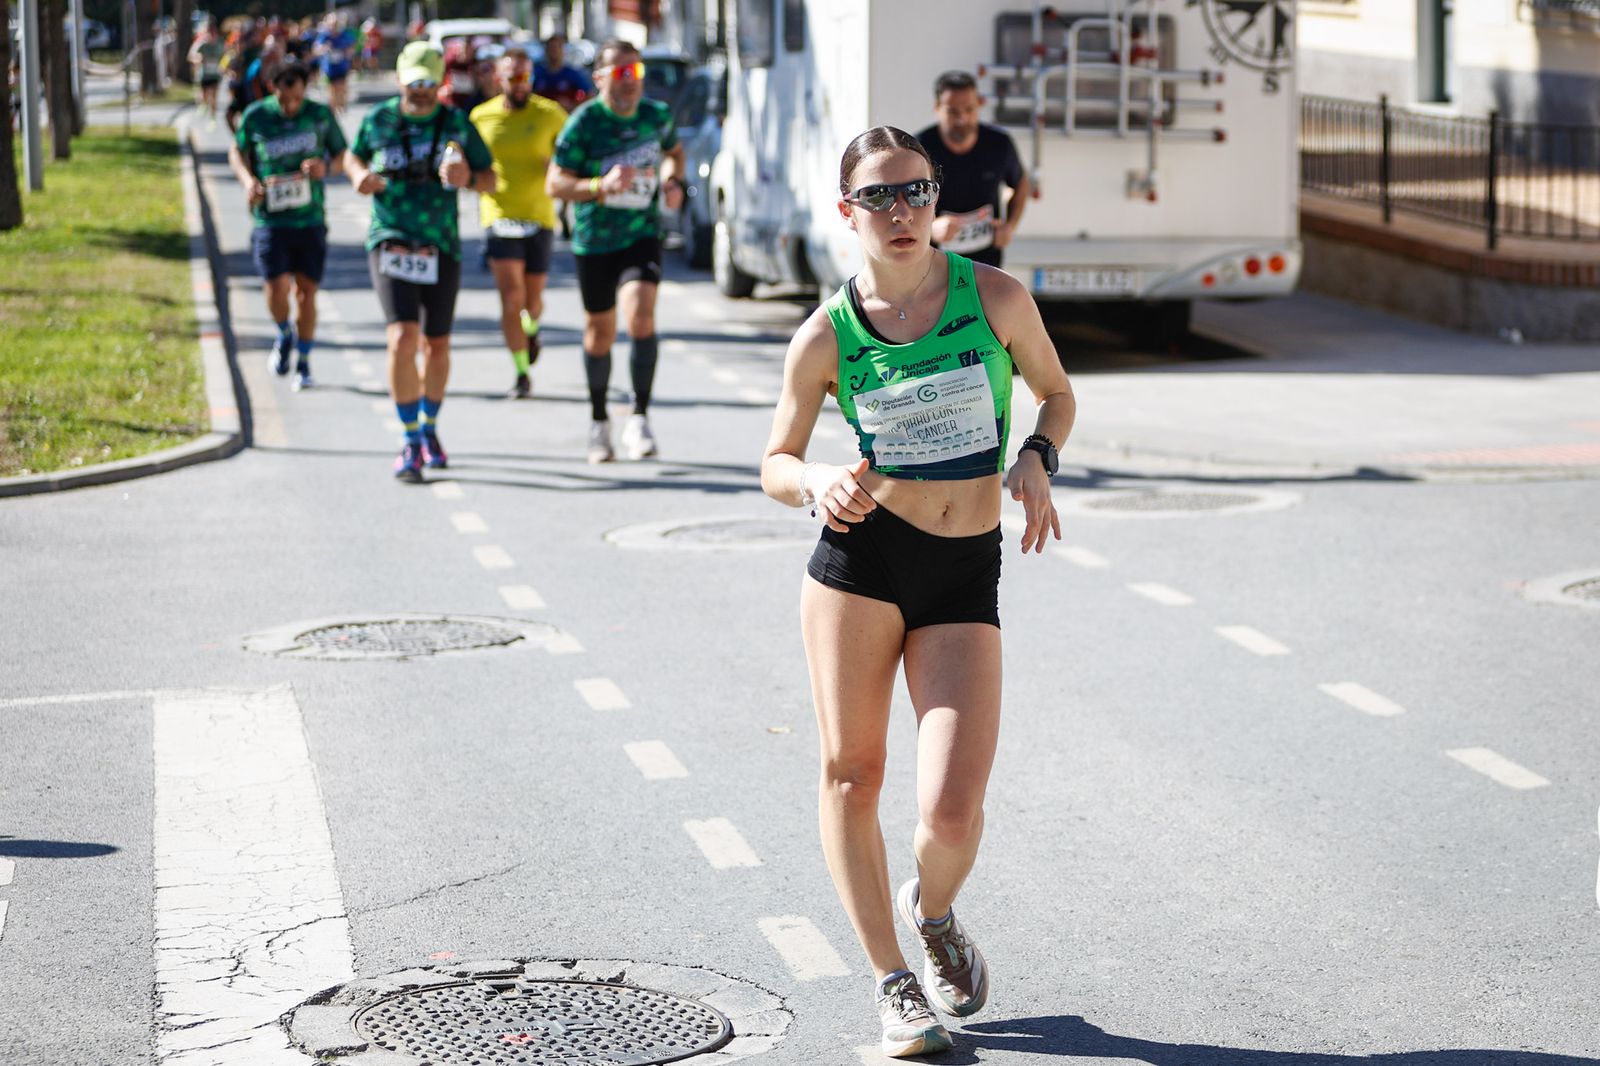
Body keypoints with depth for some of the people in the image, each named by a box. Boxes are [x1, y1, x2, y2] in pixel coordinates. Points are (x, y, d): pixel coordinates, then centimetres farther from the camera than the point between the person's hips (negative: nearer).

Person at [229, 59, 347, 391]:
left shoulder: (321, 115, 0)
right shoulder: (256, 116, -1)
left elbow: (343, 155, 10)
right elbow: (236, 151, 15)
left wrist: (327, 168, -13)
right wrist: (248, 180, -4)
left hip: (310, 219, 1)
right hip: (270, 218, -1)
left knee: (307, 291, 3)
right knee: (277, 288, -13)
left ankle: (303, 364, 18)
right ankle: (285, 336, 20)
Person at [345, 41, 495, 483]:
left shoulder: (456, 124, 1)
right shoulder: (378, 121, 1)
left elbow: (490, 179, 6)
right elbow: (353, 155, 19)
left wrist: (468, 178, -17)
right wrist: (360, 175, -4)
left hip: (441, 247, 2)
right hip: (390, 243, -2)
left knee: (436, 345, 12)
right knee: (403, 338, -18)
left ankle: (430, 429, 36)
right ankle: (411, 442, -8)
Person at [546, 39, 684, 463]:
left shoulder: (657, 116, -1)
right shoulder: (584, 122, -12)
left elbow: (673, 151, 22)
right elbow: (554, 184, -14)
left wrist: (673, 181, 1)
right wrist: (600, 185, -30)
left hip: (643, 235, 1)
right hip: (594, 239, -1)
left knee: (641, 316, -21)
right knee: (599, 332, 11)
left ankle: (639, 419, -12)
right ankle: (598, 421, 31)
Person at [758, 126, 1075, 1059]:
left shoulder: (994, 296, -1)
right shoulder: (826, 336, -2)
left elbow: (1057, 392, 15)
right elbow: (776, 465, 7)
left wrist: (1036, 460, -5)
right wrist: (819, 483, -16)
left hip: (967, 576, 0)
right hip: (861, 558, 0)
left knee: (951, 815, -11)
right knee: (852, 773, 4)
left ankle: (932, 913, 25)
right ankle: (894, 979, 24)